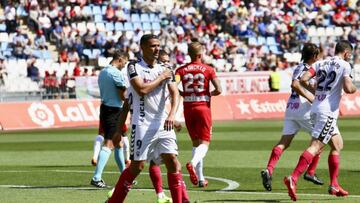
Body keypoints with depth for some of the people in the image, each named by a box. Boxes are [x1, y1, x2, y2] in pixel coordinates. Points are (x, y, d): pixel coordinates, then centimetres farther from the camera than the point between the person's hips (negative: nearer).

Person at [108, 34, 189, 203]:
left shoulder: (164, 70, 11)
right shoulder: (134, 67, -3)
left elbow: (175, 94, -1)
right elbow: (142, 89, -19)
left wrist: (171, 115, -18)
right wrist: (161, 77, -8)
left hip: (163, 124, 5)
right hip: (142, 124, -5)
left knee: (172, 161, -3)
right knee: (137, 166, -1)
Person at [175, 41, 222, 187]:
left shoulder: (181, 70, 3)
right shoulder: (208, 70, -2)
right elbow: (218, 90, -9)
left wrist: (183, 94, 6)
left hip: (188, 109, 3)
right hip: (203, 107, -3)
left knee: (196, 142, 13)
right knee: (204, 142, -3)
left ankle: (200, 178, 13)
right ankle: (193, 163, -34)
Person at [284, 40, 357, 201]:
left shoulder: (320, 63, 13)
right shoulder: (344, 65, -4)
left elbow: (303, 79, 1)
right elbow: (348, 88, -15)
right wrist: (354, 88, 7)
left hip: (316, 108, 8)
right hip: (328, 111, -8)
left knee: (338, 144, 18)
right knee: (315, 146, -13)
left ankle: (334, 185, 18)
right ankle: (293, 178, -25)